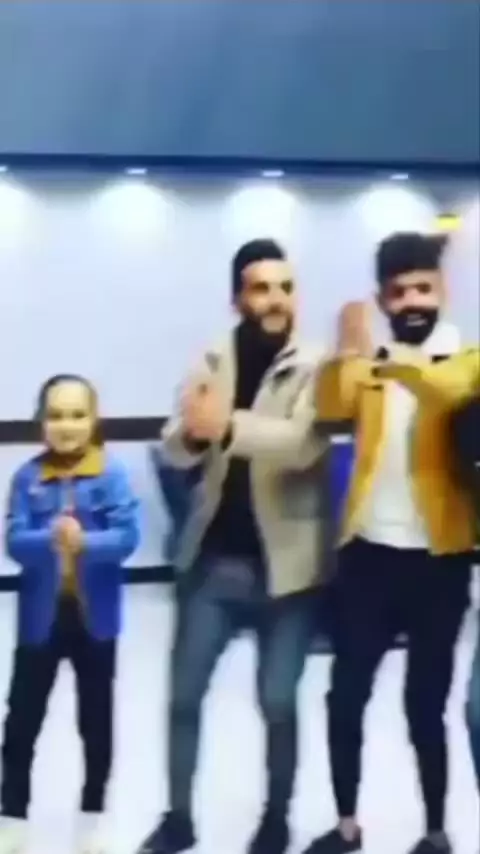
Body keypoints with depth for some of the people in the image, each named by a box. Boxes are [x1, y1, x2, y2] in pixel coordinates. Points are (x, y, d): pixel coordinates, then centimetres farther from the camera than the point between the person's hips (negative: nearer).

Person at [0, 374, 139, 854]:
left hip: (94, 616, 0)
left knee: (96, 721, 14)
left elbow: (127, 536, -16)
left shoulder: (110, 474, -9)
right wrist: (51, 539, -31)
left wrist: (85, 542, -32)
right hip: (41, 616, 1)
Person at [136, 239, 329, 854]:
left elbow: (302, 445, -25)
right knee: (183, 695, 9)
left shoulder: (314, 370, -9)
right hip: (213, 559, 3)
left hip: (285, 563, -3)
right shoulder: (210, 363, 3)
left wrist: (229, 426, -41)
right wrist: (194, 430, -29)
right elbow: (175, 450, -4)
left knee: (278, 703, 6)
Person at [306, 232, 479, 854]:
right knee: (345, 696, 9)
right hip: (367, 552, 3)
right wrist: (348, 349, -33)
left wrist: (395, 362, -43)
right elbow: (330, 406, -15)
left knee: (424, 705, 5)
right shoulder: (366, 364, 8)